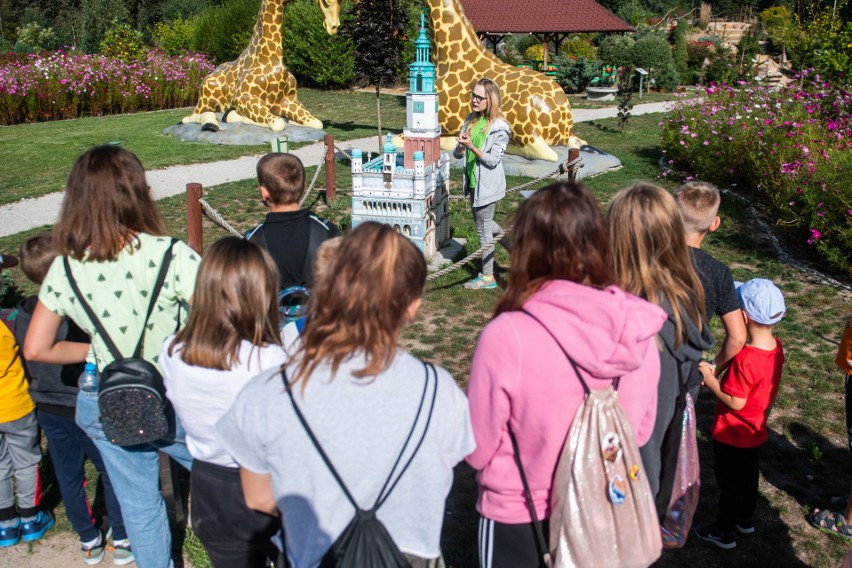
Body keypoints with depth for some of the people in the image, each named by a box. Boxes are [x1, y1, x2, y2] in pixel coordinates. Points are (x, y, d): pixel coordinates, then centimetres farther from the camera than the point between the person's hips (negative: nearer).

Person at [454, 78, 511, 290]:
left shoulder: (499, 127, -16)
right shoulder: (471, 119, 5)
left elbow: (493, 160, -18)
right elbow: (457, 154, 6)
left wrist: (471, 146, -28)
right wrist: (461, 147, -18)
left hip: (487, 184, -8)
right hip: (473, 182, 8)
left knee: (483, 229, 1)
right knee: (485, 223, 21)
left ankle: (487, 277, 14)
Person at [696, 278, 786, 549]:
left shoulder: (744, 359, -35)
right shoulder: (777, 347, -10)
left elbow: (735, 402, -27)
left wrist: (711, 380, -18)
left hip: (732, 435, -7)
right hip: (757, 430, 7)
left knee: (730, 482, 11)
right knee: (750, 474, 25)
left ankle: (723, 532, 29)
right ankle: (746, 519, 45)